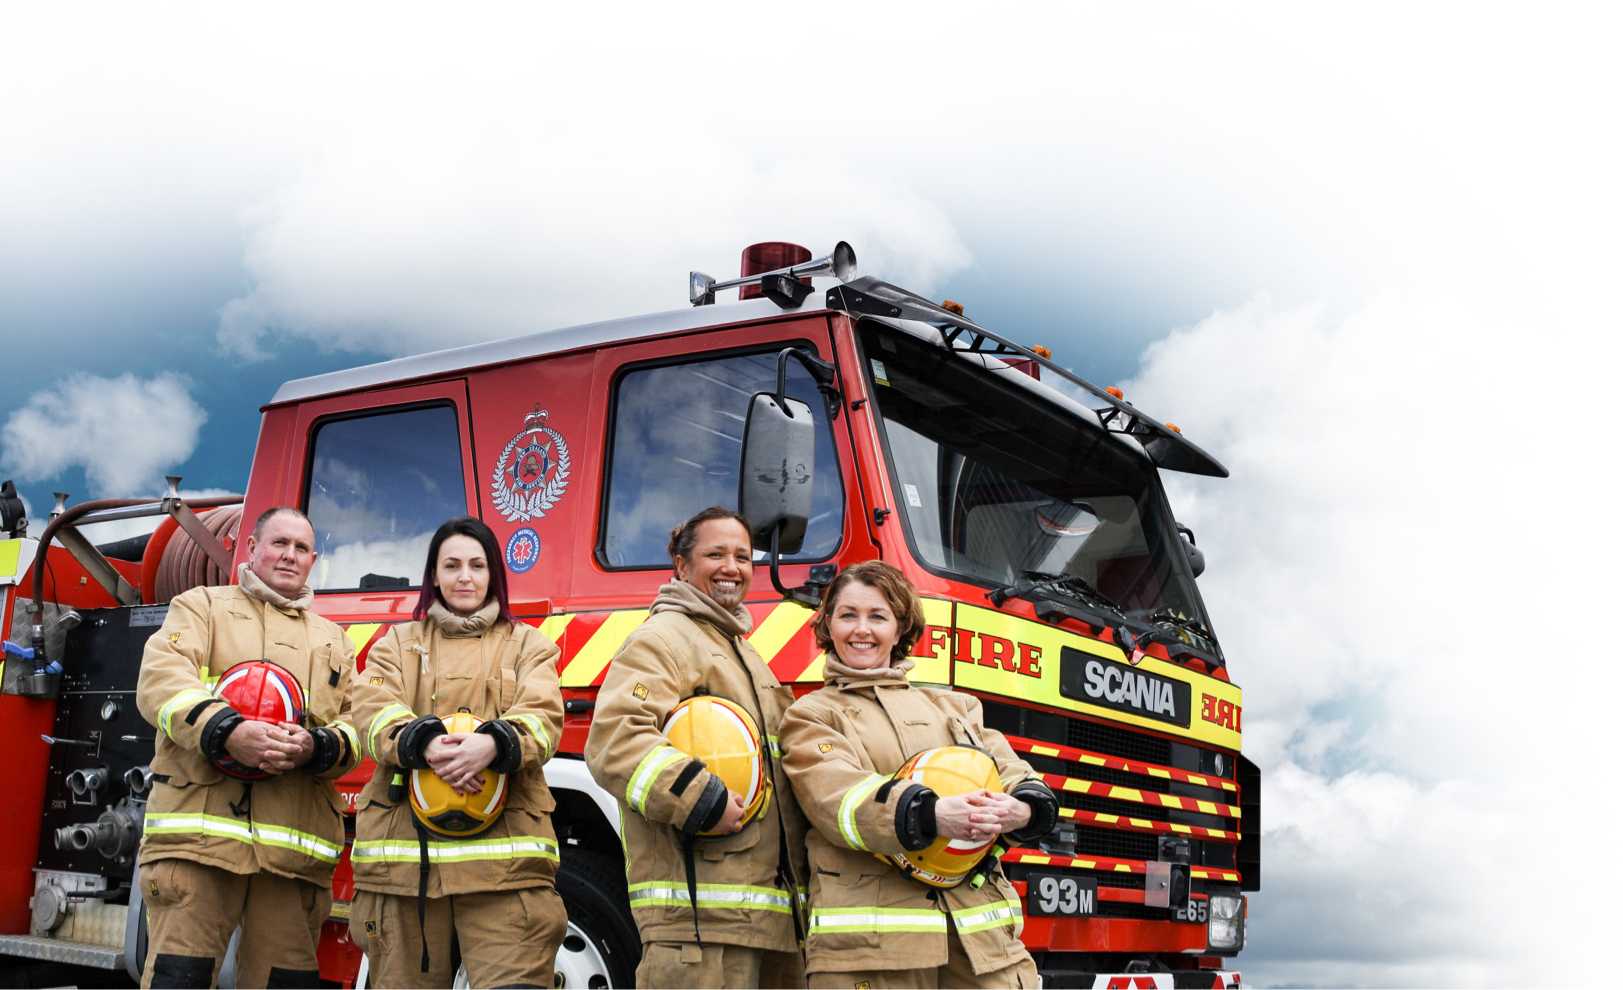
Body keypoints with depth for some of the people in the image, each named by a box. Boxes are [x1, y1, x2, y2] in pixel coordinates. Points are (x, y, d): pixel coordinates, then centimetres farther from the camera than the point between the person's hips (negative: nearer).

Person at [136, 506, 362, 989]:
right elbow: (161, 680, -2)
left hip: (294, 841, 3)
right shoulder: (201, 606, 17)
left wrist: (317, 747, -11)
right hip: (200, 824, -3)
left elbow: (355, 725, 14)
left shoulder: (332, 640, 26)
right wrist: (225, 731, -20)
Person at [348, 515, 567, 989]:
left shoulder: (528, 644, 18)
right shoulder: (397, 643, 21)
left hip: (503, 848, -1)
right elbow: (372, 710, 3)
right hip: (405, 847, 1)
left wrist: (494, 744, -21)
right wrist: (426, 743, -19)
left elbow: (543, 716, 1)